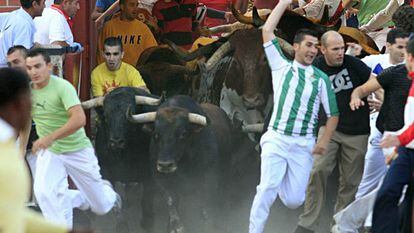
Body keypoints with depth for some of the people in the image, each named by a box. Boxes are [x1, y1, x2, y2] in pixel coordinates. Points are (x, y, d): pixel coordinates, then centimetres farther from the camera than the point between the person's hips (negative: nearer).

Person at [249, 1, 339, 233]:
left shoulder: (321, 78, 7)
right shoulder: (281, 66, 7)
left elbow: (333, 114, 8)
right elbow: (267, 31, 2)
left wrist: (324, 141, -4)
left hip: (304, 144, 1)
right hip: (276, 139, -1)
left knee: (293, 201, 1)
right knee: (267, 190, -18)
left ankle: (281, 181, 36)